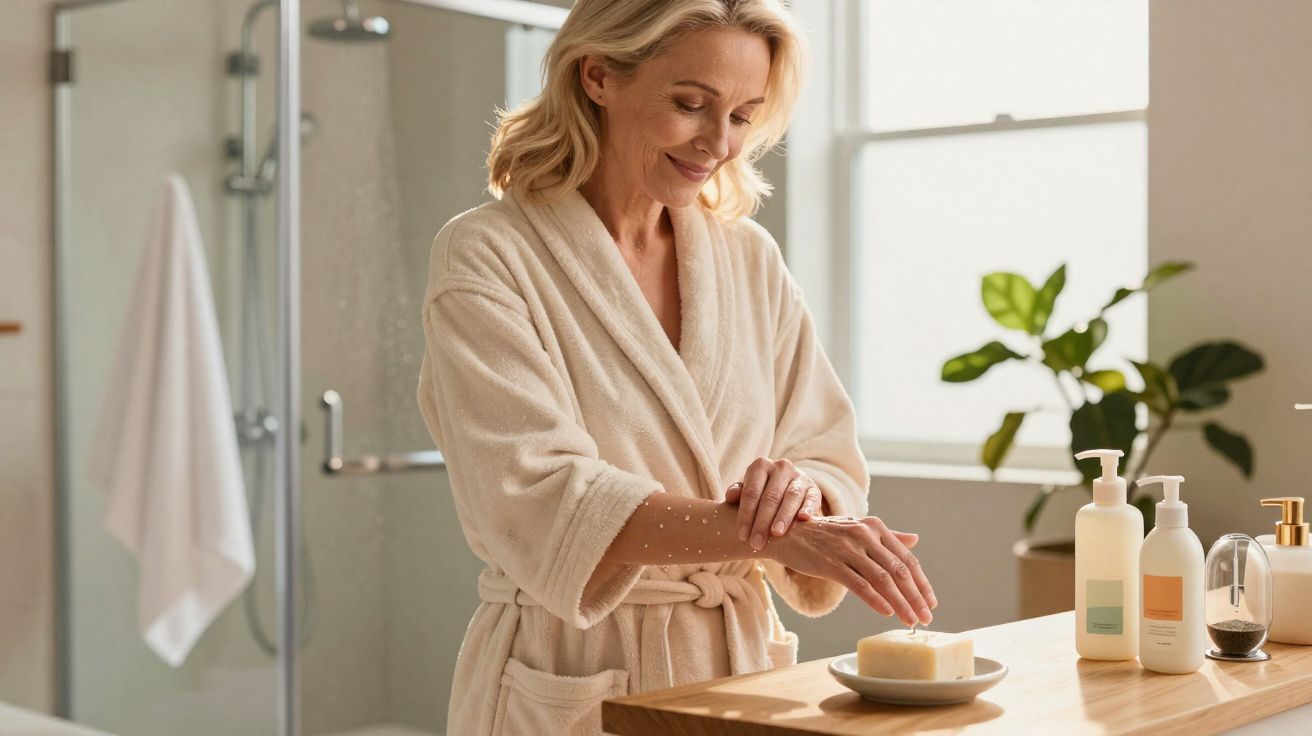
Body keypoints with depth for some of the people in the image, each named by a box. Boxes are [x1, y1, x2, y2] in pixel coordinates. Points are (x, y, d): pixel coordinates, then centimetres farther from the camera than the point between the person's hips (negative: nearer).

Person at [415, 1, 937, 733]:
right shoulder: (487, 258, -11)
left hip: (741, 671, 5)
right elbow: (537, 502, -22)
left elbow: (832, 465, 2)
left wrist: (799, 490, -21)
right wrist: (762, 529, -33)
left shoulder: (750, 258, 3)